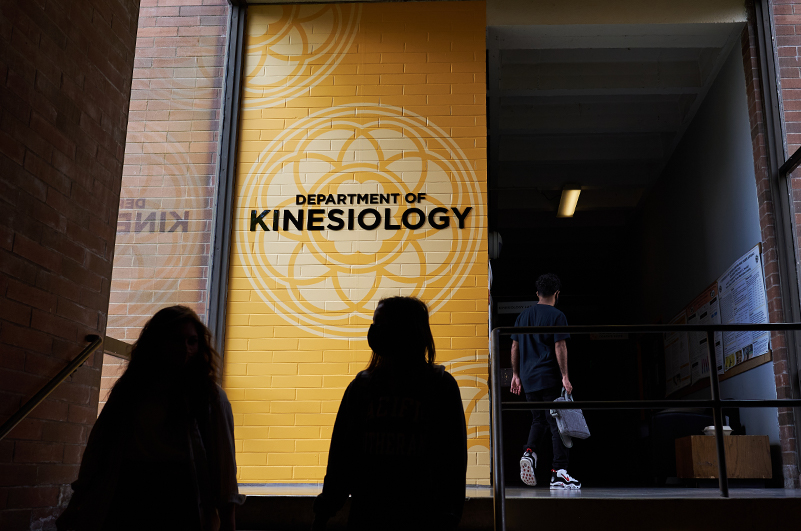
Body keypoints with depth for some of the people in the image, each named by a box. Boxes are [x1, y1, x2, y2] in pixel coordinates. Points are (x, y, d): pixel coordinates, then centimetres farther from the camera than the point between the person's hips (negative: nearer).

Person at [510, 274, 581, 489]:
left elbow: (515, 347, 13)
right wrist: (564, 376, -12)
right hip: (549, 378, -5)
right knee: (557, 424, 0)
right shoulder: (556, 316, -5)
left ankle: (529, 452, -6)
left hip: (528, 378, 6)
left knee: (538, 420, 19)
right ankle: (558, 472, -1)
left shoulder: (523, 315, 12)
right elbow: (560, 347, -13)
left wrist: (515, 374, 18)